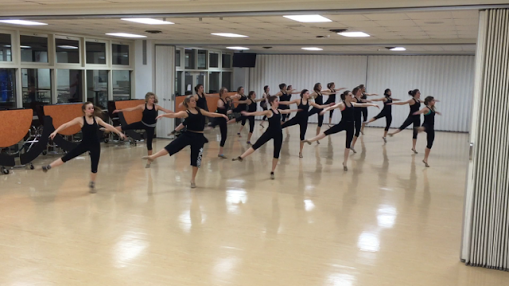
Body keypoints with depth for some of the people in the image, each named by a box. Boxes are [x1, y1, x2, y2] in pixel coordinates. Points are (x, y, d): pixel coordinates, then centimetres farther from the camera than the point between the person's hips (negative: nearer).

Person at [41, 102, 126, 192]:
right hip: (84, 144, -1)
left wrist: (119, 133, 11)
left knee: (94, 165, 6)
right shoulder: (80, 119, -9)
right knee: (67, 156, 0)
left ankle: (92, 183, 27)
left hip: (95, 145, 1)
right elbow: (66, 125, -11)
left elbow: (108, 126, 6)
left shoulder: (96, 119, -2)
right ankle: (49, 167, 16)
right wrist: (55, 132, -19)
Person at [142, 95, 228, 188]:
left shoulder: (200, 110, 10)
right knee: (173, 146, -16)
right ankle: (152, 157, -20)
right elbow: (174, 115, -17)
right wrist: (163, 115, -32)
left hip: (199, 137, 3)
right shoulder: (185, 113, -4)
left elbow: (211, 114, 19)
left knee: (196, 158, 7)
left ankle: (193, 179, 21)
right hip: (188, 135, -3)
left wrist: (222, 115, 14)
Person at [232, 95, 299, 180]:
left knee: (276, 153, 5)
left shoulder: (279, 111, 11)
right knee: (256, 145, -8)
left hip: (278, 134, 5)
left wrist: (296, 110, 45)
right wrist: (249, 113, -42)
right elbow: (259, 113, -26)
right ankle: (241, 157, -4)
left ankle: (272, 172, 17)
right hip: (270, 132, -5)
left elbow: (287, 111, 30)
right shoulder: (269, 112, -9)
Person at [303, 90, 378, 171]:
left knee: (348, 144, 8)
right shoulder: (341, 104, -9)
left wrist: (373, 104, 27)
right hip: (343, 124, -5)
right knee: (328, 132, -12)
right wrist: (325, 109, -45)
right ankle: (310, 140, -4)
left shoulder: (352, 104, 9)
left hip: (350, 126, 5)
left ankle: (345, 163, 17)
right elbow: (333, 107, -25)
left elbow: (363, 105, 22)